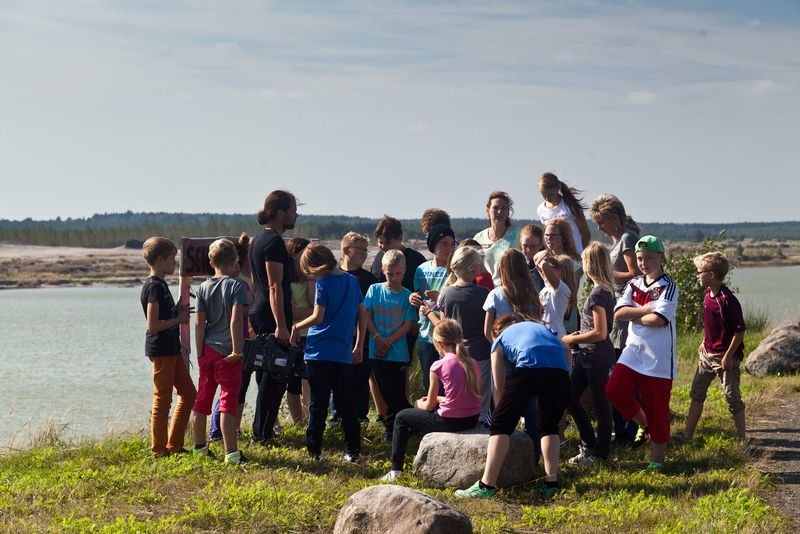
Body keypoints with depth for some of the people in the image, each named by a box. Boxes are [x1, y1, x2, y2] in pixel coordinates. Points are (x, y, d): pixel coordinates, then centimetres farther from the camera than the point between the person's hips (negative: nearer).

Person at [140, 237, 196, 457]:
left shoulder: (161, 284, 14)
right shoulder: (154, 286, -16)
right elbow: (153, 325, -23)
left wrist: (179, 312, 6)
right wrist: (179, 319, -14)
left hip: (171, 348, 10)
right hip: (160, 350, -10)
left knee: (188, 393, 13)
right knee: (162, 400, -2)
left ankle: (174, 445, 19)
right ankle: (159, 449, 7)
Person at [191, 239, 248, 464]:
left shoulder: (203, 288, 6)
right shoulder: (236, 285, -7)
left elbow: (199, 323, 3)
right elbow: (236, 319, -17)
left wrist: (200, 354, 6)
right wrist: (237, 350, -14)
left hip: (207, 350, 5)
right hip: (227, 351, -5)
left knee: (202, 400, 14)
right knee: (228, 401, -5)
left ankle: (199, 447, 26)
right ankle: (231, 452, -8)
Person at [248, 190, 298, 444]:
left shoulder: (260, 238, 16)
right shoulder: (274, 241, -15)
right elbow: (275, 286, -21)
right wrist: (281, 325, -24)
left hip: (258, 312, 10)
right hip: (271, 316, -10)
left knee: (266, 372, 16)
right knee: (275, 376, -4)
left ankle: (262, 430, 21)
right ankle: (262, 432, -1)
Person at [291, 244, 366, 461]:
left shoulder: (323, 284, -10)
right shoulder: (352, 281, 9)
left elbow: (318, 317, -17)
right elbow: (363, 315, 13)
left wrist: (297, 327, 0)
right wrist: (359, 347, 18)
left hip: (319, 352, -5)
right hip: (344, 354, 5)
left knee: (318, 404, 3)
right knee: (346, 404, 10)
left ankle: (314, 449, 7)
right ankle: (353, 450, 8)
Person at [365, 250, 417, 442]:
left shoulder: (407, 295, 0)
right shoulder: (374, 290, 3)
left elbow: (408, 325, -4)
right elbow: (366, 317, 1)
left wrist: (388, 342, -13)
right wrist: (378, 338, -11)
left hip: (398, 352, -1)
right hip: (377, 352, 1)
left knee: (397, 394, 1)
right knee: (388, 393, 5)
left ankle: (392, 428, 15)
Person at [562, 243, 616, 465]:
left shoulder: (597, 293, -20)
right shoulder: (607, 289, 9)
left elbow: (600, 333, -22)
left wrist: (573, 339, -13)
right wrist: (580, 336, 12)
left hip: (597, 357, -9)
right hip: (587, 356, 9)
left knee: (599, 403, 3)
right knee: (570, 398, 13)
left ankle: (600, 451, 15)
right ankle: (589, 444, 23)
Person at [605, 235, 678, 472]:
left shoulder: (668, 287, -7)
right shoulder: (634, 284, 11)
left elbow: (658, 320, -20)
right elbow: (619, 312, -3)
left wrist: (634, 316, -5)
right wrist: (646, 309, -13)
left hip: (658, 357, -5)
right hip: (633, 351, 5)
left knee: (656, 407, 0)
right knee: (614, 390, -10)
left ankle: (657, 459, 13)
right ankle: (644, 426, 18)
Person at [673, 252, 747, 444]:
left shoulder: (728, 300, -23)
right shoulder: (708, 295, 4)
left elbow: (740, 330, -21)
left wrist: (728, 356, -19)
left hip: (725, 357, -9)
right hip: (707, 354, 9)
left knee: (732, 397, 0)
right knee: (697, 393, 10)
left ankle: (742, 438, 12)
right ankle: (687, 434, 16)